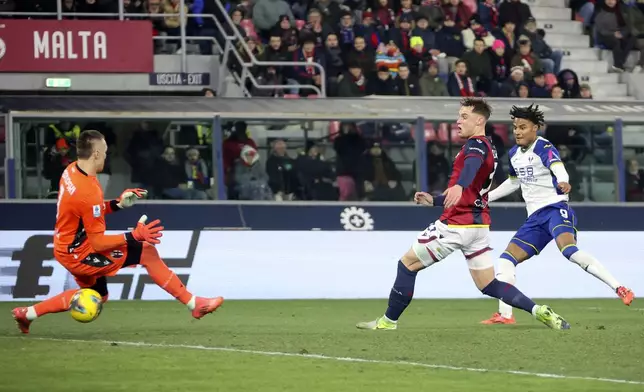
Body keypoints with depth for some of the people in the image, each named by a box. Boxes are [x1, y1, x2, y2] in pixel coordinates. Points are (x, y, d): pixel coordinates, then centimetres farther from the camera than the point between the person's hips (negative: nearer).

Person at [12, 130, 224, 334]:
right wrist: (134, 236, -29)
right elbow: (98, 242, -24)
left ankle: (28, 313, 30)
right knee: (147, 252, -12)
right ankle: (193, 303, -9)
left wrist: (118, 204, 6)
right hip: (78, 253, -9)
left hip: (65, 247, 9)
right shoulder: (88, 192, -28)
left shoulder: (71, 170, -1)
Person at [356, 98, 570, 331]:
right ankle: (538, 311, -8)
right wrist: (434, 200, 26)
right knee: (489, 285, 9)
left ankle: (389, 321, 10)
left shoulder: (476, 144, -11)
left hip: (456, 224, -9)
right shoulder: (488, 149, 19)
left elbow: (472, 166, -37)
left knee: (407, 264, 4)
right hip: (478, 224, 9)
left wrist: (459, 186, -57)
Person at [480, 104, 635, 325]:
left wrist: (562, 182, -54)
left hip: (555, 209, -8)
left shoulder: (544, 148, -10)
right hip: (535, 218, 8)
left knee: (568, 250, -33)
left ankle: (620, 289, -33)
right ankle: (504, 315, 5)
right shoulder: (514, 154, 14)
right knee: (506, 259, 1)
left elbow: (558, 168, -31)